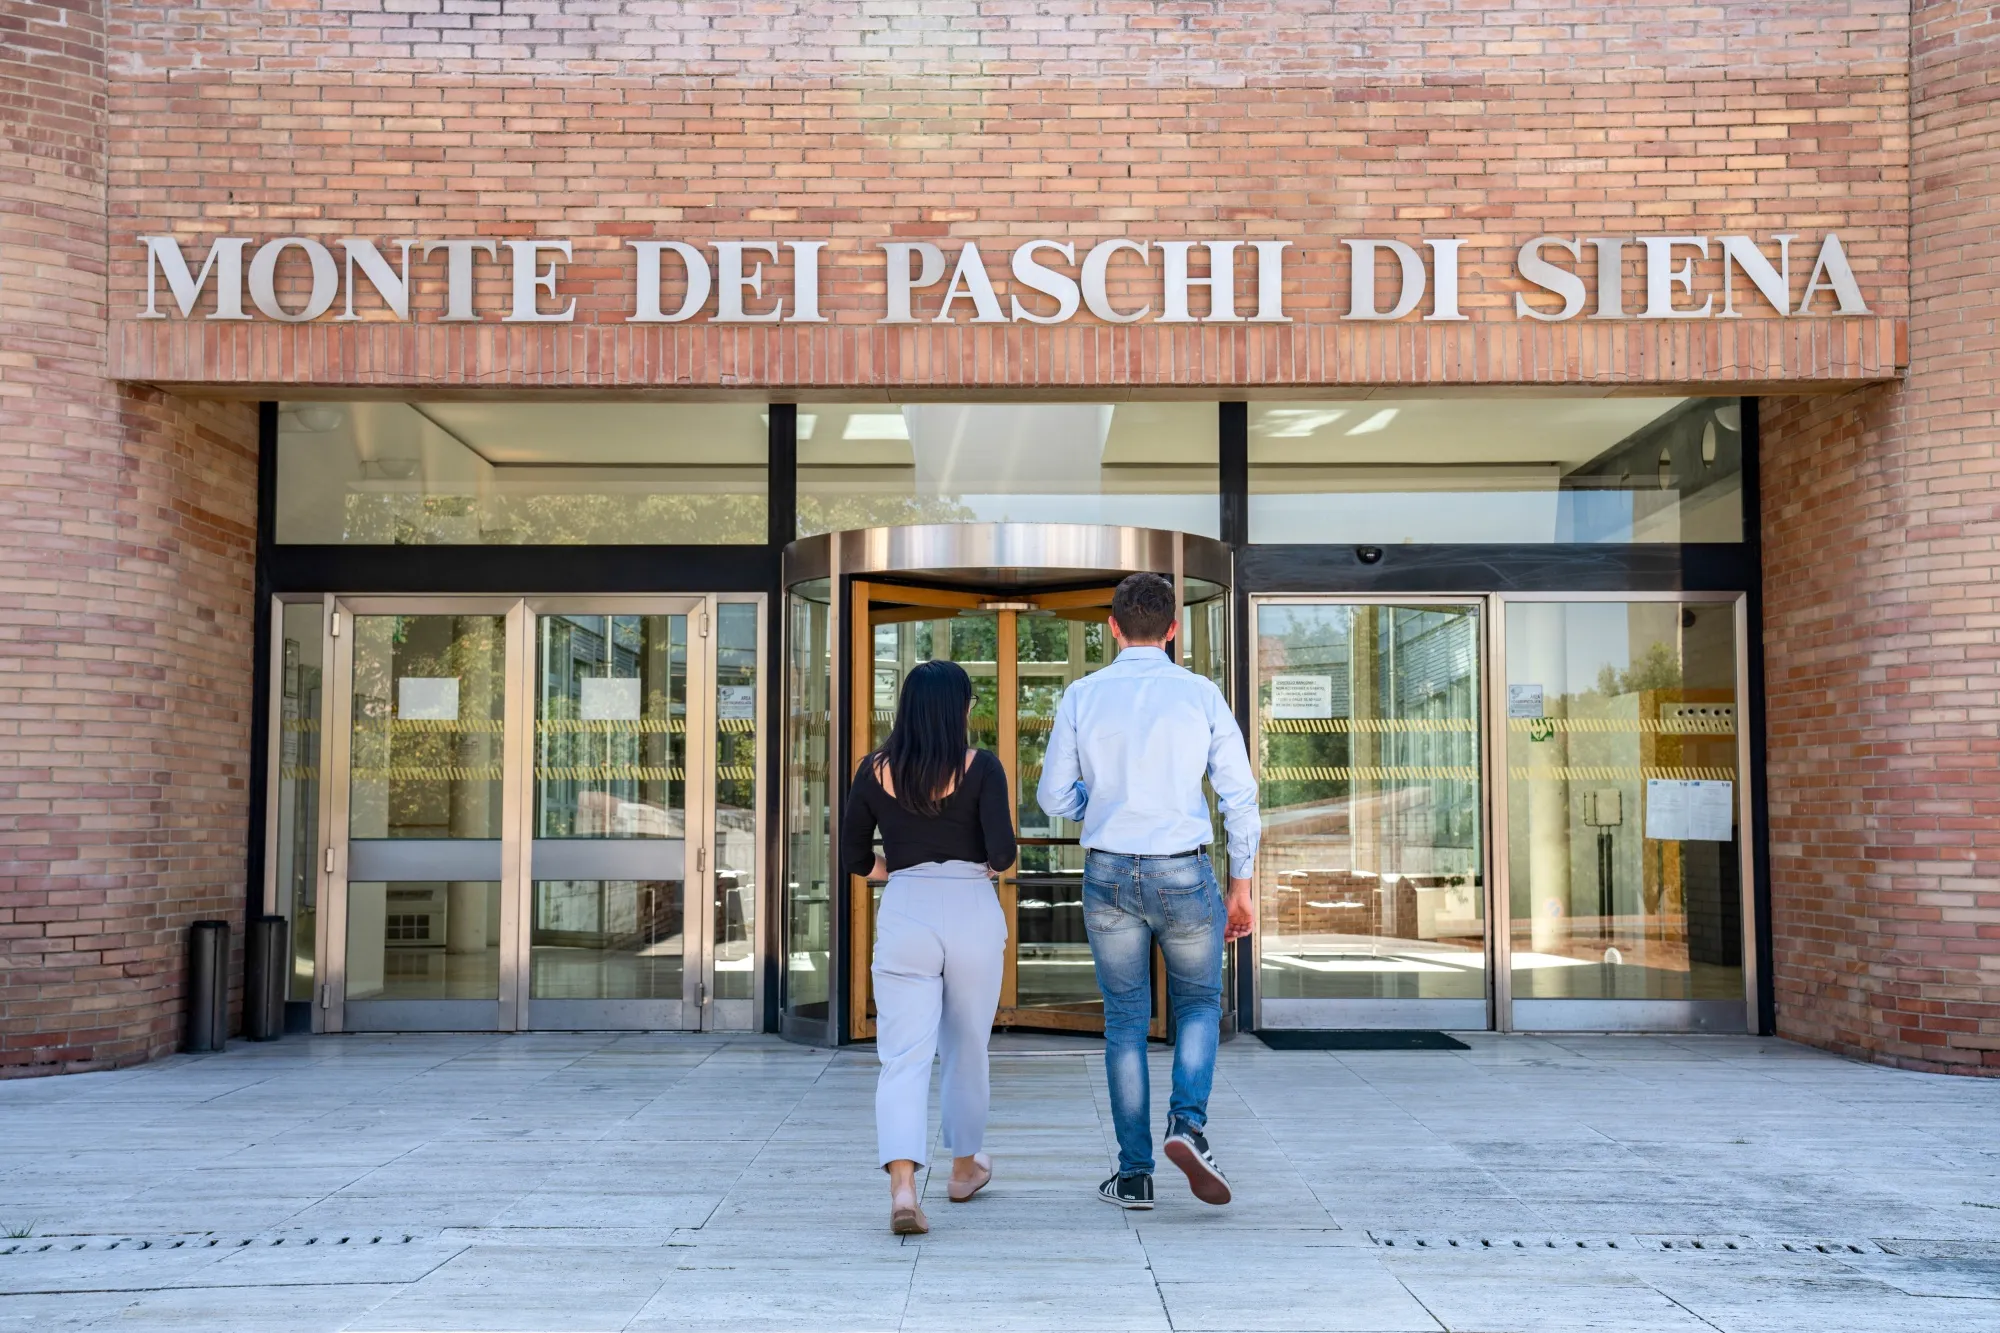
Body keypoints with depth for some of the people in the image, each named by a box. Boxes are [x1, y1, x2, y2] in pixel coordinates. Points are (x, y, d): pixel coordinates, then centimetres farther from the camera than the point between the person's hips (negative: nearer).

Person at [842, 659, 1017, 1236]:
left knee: (904, 1057, -3)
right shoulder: (981, 767, -5)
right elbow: (1002, 851, -12)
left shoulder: (875, 771, 3)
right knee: (966, 1049, 18)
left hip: (903, 914, 1)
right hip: (972, 913, -1)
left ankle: (902, 1188, -20)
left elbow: (854, 856, 8)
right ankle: (964, 1168, 36)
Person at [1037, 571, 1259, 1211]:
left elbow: (1055, 797, 2)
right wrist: (1241, 885, 5)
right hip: (1185, 877, -1)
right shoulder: (1201, 694, -4)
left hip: (1109, 875, 1)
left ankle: (1134, 1174, 12)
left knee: (1125, 1021, 11)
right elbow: (1239, 793, -3)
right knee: (1198, 1004, 19)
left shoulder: (1081, 696, -2)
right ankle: (1188, 1124, -4)